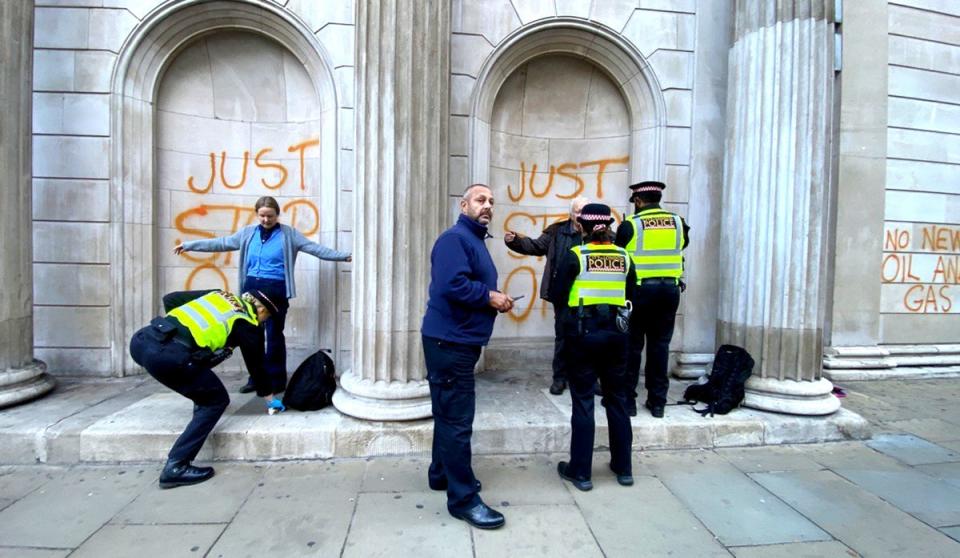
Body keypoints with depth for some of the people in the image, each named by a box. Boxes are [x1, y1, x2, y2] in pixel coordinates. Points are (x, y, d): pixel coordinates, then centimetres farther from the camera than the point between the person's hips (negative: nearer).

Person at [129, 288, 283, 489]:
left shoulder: (219, 295, 25)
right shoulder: (247, 324, 9)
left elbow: (170, 299, 23)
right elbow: (255, 365, 18)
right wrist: (270, 399, 33)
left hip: (141, 340, 8)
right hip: (168, 354, -8)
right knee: (216, 400, 8)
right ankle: (176, 467, 3)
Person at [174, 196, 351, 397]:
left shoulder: (289, 234, 1)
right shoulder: (248, 233, 11)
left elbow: (316, 248, -5)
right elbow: (221, 243, 16)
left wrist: (343, 255, -14)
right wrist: (189, 245, 15)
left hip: (275, 291, -4)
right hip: (252, 288, 4)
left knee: (274, 336, 0)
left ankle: (276, 381, 9)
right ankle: (256, 378, 21)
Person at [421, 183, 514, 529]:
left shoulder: (475, 240, 18)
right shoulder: (455, 238, -15)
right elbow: (453, 285, -29)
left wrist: (495, 299, 1)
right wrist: (491, 297, -16)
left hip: (460, 341, 11)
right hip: (449, 341, -11)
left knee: (450, 414, 20)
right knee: (457, 419, -4)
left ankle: (442, 473, 35)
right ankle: (463, 498, 6)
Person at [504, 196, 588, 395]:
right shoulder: (557, 231, 3)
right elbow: (535, 245, 5)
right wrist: (515, 241, -7)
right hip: (564, 296, 1)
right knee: (562, 337, 11)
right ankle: (560, 377, 25)